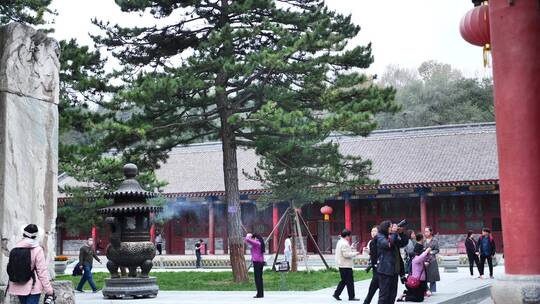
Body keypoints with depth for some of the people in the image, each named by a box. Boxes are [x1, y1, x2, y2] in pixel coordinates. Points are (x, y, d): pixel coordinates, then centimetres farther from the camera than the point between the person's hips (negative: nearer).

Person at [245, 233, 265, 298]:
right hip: (261, 262, 10)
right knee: (260, 278, 13)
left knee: (257, 278, -8)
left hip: (257, 262, -10)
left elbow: (247, 240, -17)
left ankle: (259, 294, -9)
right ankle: (261, 293, 15)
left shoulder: (256, 243, -10)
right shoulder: (260, 243, 17)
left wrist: (248, 236, 0)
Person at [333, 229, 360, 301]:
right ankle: (351, 297, 3)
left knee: (344, 280, 16)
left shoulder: (340, 242, 14)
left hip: (341, 265, 10)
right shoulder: (344, 244, -18)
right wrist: (355, 253, -14)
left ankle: (336, 294, 13)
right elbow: (346, 254, -23)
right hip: (346, 265, -10)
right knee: (350, 281, -2)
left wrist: (351, 249, 16)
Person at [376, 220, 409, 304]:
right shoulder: (380, 237, -5)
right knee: (384, 294, -6)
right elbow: (388, 244, -22)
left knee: (393, 295, 10)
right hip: (385, 270, -8)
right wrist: (394, 233, -16)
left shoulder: (393, 236, 16)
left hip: (394, 269, 8)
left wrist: (401, 233, 0)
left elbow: (404, 243, 13)